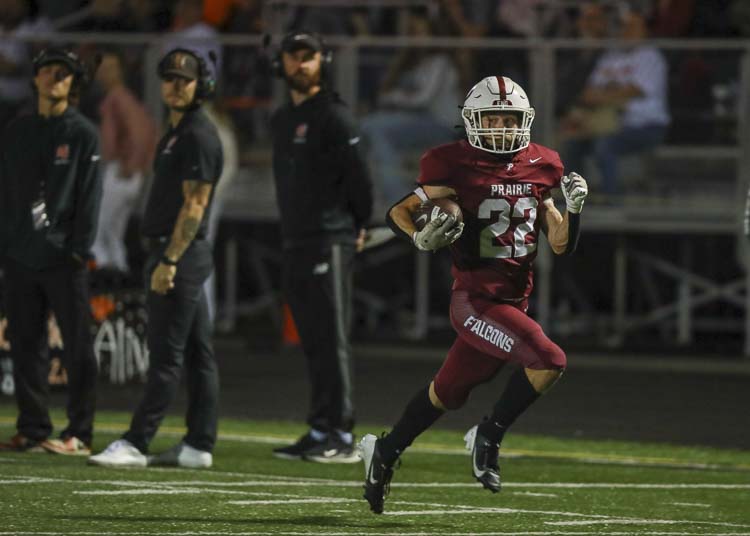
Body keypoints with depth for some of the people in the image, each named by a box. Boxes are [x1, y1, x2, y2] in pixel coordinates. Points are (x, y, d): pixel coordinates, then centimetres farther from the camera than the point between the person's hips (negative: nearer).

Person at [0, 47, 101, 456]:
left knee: (78, 349, -4)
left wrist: (79, 250, -11)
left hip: (64, 258, -5)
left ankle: (79, 434, -3)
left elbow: (89, 196, -3)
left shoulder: (83, 134, 2)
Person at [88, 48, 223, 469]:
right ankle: (199, 446, 10)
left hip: (181, 253, -10)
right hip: (182, 255, 10)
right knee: (197, 352, 9)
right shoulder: (177, 133, 18)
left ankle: (136, 445, -12)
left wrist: (169, 260, -22)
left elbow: (195, 204, -19)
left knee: (167, 352, -10)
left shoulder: (199, 135, -13)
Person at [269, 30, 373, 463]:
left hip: (329, 242, -8)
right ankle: (319, 432, 12)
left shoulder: (333, 116, -8)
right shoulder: (282, 120, 18)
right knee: (313, 344, 9)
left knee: (332, 339, -11)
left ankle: (342, 436, -13)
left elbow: (359, 176, -10)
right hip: (295, 244, 8)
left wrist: (358, 228, 0)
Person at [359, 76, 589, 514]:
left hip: (514, 303, 7)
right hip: (476, 300, -7)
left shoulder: (538, 168, 8)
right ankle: (489, 437, -4)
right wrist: (422, 238, -23)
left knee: (448, 392, 18)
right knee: (549, 361, -24)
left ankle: (386, 451, 38)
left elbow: (561, 245, 12)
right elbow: (398, 212, -4)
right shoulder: (456, 167, -10)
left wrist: (574, 208, -5)